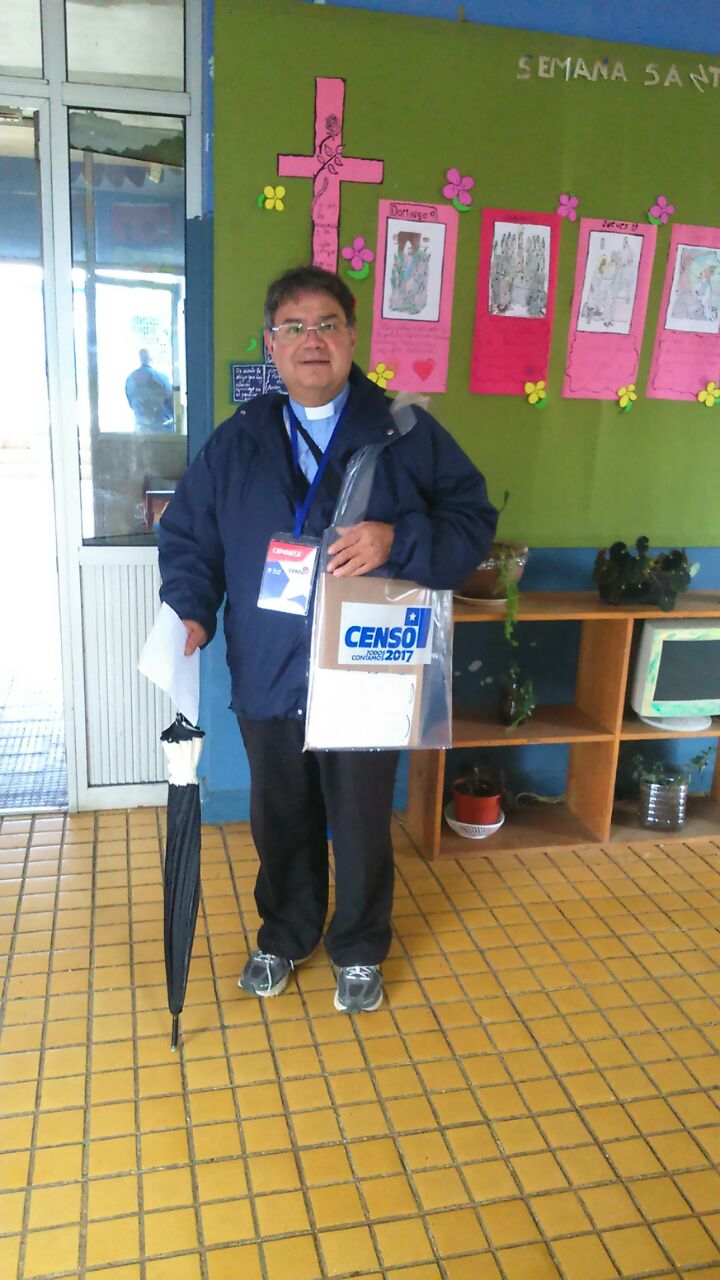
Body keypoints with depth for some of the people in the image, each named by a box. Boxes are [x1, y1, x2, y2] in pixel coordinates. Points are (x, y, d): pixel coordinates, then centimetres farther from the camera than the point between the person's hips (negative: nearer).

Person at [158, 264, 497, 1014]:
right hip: (268, 681, 3)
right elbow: (186, 536, 8)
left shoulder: (407, 435, -3)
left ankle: (359, 952, 39)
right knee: (281, 822, 19)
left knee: (362, 826, 13)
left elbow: (474, 521, -5)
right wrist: (192, 611, -9)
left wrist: (398, 540, -23)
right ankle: (284, 937, 45)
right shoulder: (235, 443, 4)